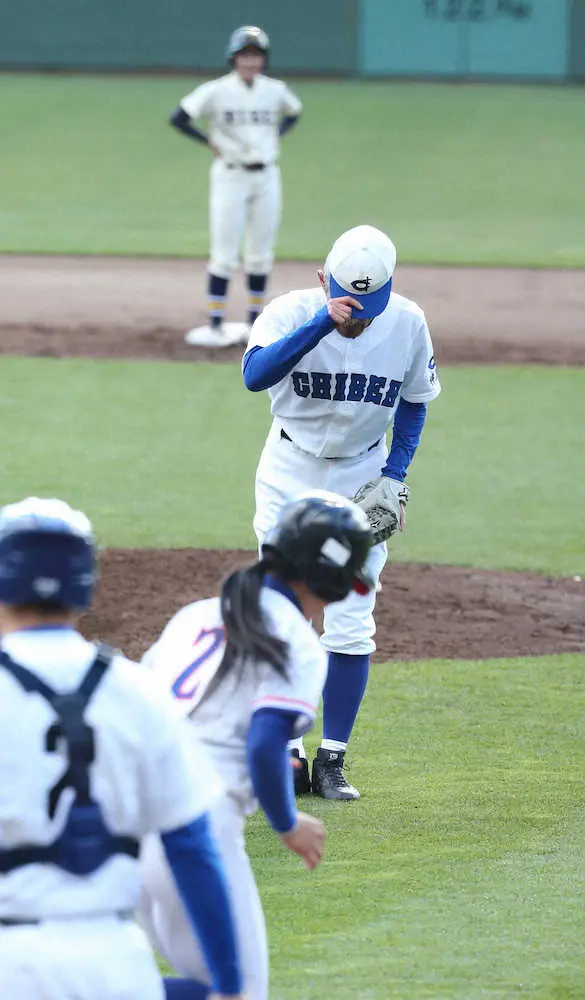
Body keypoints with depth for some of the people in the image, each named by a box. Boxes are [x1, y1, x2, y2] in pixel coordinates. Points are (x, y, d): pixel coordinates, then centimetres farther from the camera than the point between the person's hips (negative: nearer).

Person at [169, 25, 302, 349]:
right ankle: (215, 325, -5)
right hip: (230, 176, -4)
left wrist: (276, 137, 8)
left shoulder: (275, 90, 3)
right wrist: (210, 142, -10)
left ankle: (255, 321, 17)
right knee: (225, 253, -7)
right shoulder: (216, 91, -10)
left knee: (261, 254, 8)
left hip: (266, 176, 4)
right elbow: (178, 118, -9)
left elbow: (293, 112, 23)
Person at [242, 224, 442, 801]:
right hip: (290, 473, -1)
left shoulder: (407, 324, -12)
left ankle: (332, 760, 4)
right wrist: (322, 321, -47)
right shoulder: (291, 313, -19)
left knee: (350, 626, -3)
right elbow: (254, 374, -39)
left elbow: (413, 402, 5)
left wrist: (394, 476, -6)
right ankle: (289, 752, 8)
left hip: (363, 481, 1)